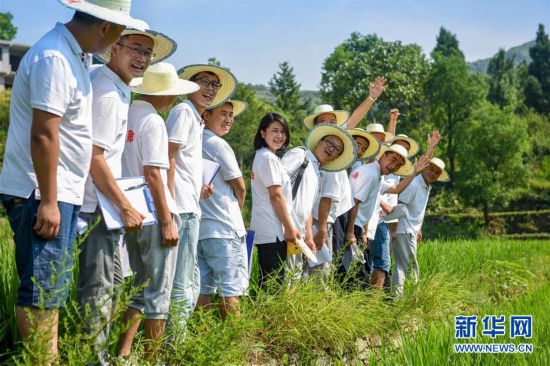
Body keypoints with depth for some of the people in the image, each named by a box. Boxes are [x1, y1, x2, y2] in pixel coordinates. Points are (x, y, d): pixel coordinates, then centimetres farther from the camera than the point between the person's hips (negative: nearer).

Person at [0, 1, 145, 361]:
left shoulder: (71, 54, 13)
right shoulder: (54, 58, -18)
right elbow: (43, 135, -22)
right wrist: (48, 201, -21)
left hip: (62, 194, 10)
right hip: (41, 195, -10)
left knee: (53, 289, 14)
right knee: (42, 291, -5)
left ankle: (49, 356, 21)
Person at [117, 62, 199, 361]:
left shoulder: (125, 116, 9)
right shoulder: (153, 121, -13)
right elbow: (152, 173, -19)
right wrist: (167, 221, -16)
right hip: (153, 215, -7)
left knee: (138, 288, 17)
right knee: (157, 292, 2)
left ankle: (123, 353, 12)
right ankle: (151, 358, 6)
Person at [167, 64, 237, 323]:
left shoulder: (197, 119, 23)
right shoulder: (183, 111, -5)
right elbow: (169, 157, -14)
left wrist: (198, 190, 13)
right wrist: (170, 204, -20)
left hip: (191, 207, 10)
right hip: (183, 208, -10)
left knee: (191, 282, 15)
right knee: (182, 283, -9)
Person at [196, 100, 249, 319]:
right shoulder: (218, 145, -9)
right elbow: (240, 187, -4)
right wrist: (237, 209, 13)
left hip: (197, 226, 8)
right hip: (224, 228, -7)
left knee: (202, 289, 8)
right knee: (231, 290, -3)